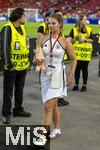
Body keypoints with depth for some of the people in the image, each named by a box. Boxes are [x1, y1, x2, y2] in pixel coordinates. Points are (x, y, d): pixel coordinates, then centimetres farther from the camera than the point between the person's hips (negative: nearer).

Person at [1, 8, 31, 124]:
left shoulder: (22, 27, 8)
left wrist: (28, 59, 15)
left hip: (23, 65, 8)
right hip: (11, 67, -7)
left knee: (19, 89, 18)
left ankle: (18, 109, 33)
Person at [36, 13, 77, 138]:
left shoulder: (65, 41, -7)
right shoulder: (44, 39, 2)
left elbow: (73, 59, 2)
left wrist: (71, 75, -3)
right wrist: (37, 60, -14)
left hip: (57, 76, -5)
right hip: (45, 75, 5)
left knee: (48, 107, -10)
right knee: (53, 106, 17)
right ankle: (57, 129, 34)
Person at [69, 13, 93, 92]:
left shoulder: (89, 29, 5)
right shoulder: (74, 30, 3)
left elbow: (92, 40, 1)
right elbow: (71, 41, 0)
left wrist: (84, 40, -13)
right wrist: (76, 37, -15)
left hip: (86, 52, 0)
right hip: (77, 52, 0)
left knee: (84, 69, 3)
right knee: (77, 68, 4)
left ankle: (84, 85, 14)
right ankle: (76, 85, 15)